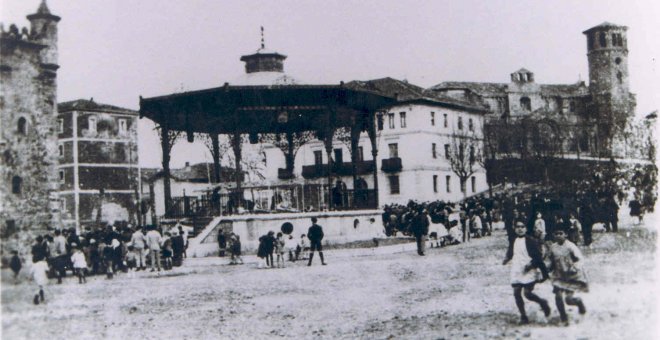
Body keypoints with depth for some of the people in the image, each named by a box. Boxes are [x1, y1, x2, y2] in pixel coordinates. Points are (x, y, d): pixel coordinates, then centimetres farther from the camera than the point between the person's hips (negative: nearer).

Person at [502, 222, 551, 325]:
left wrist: (531, 264, -20)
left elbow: (538, 256, -7)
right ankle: (523, 317, 13)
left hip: (529, 272, -6)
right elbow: (510, 253, 22)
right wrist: (507, 259, 1)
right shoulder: (513, 242, 10)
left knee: (527, 293, -11)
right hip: (516, 272, 6)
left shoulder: (531, 241, -7)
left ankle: (543, 303, 20)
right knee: (516, 293, 0)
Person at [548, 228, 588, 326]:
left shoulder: (570, 246, -15)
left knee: (569, 300, -6)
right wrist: (551, 267, 2)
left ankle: (579, 301, 32)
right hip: (559, 276, 4)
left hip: (572, 276, -4)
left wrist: (573, 269, -27)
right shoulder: (553, 247, 2)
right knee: (558, 296, -10)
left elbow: (579, 259, -15)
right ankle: (564, 318, 9)